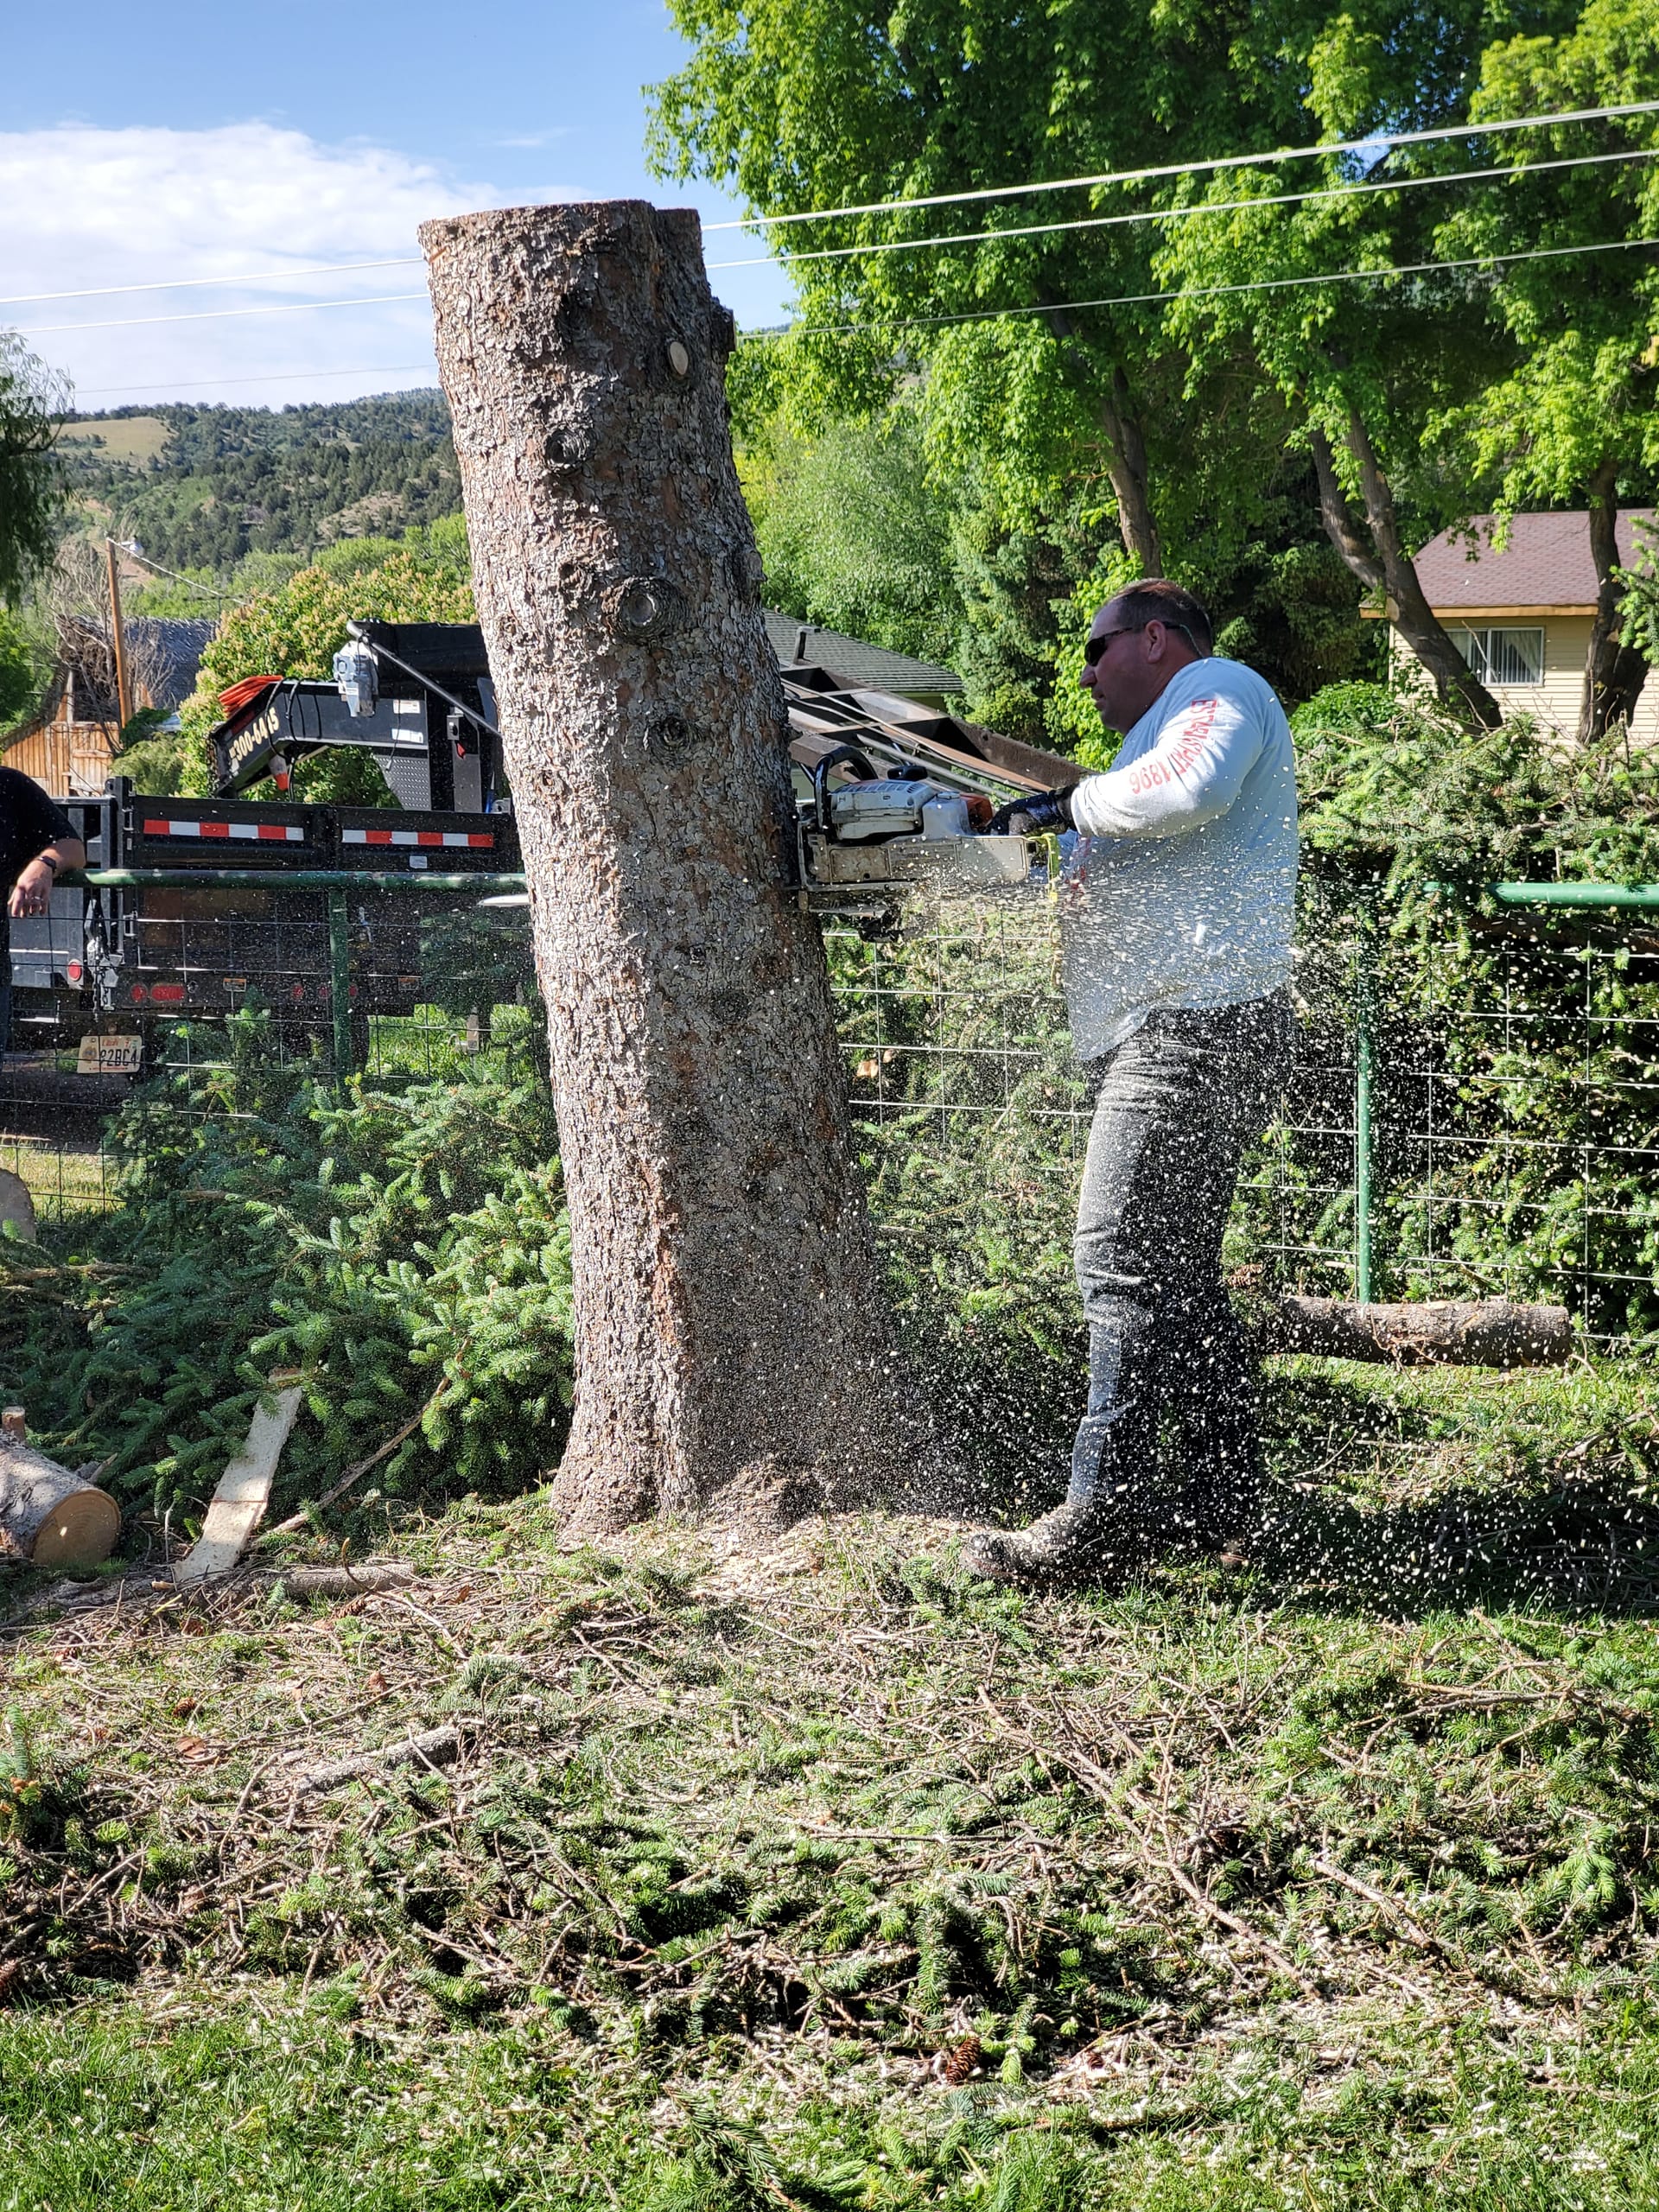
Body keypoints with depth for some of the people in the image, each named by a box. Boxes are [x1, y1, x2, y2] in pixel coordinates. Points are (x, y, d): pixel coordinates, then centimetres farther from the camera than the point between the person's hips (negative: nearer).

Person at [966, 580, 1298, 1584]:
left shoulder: (1219, 689, 0)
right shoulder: (1168, 739, 29)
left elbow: (1190, 789, -24)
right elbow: (1116, 898, 22)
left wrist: (1078, 803, -9)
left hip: (1193, 1028, -11)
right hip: (1181, 1037, 11)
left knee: (1126, 1265, -12)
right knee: (1177, 1276, 12)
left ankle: (1106, 1517, -11)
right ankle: (1225, 1501, 17)